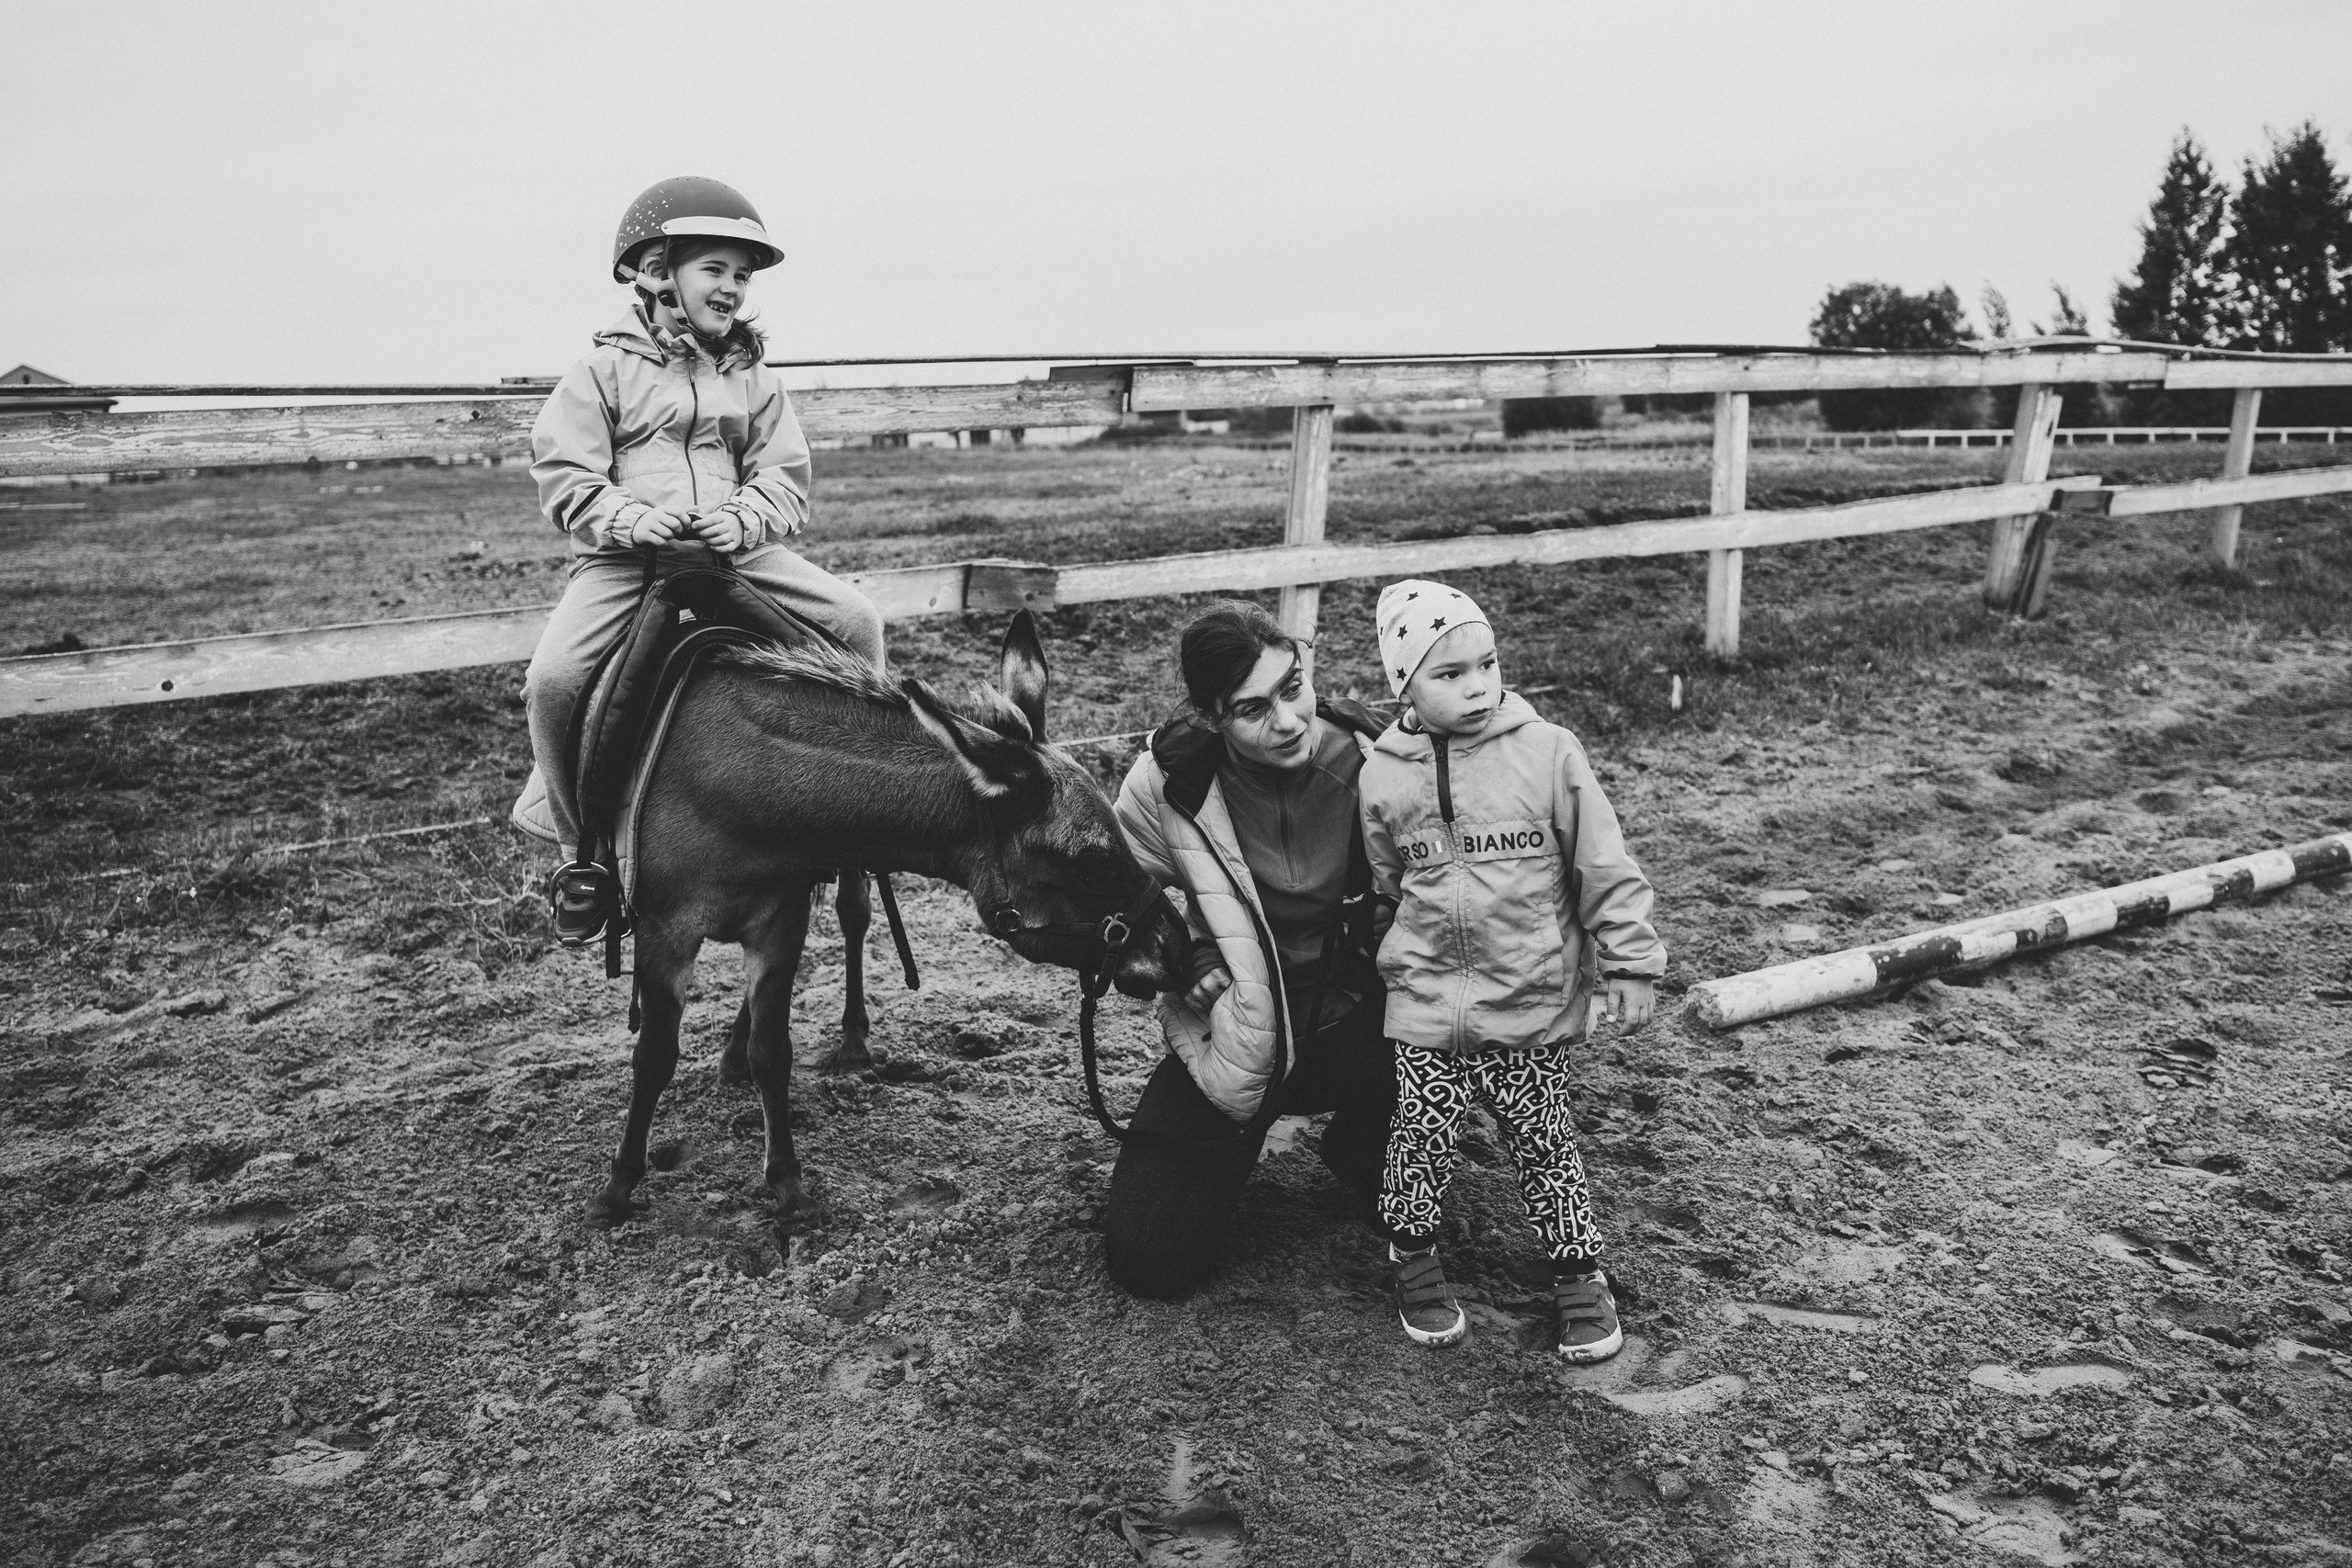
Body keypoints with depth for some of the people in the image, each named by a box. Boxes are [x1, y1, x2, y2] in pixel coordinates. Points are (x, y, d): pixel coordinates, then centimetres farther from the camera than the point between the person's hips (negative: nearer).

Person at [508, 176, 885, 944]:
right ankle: (577, 840, 0)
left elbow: (785, 479, 7)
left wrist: (743, 518, -15)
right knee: (554, 675, -25)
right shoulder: (605, 370, 4)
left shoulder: (753, 378, 13)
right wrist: (632, 519, -20)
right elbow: (565, 475, -2)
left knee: (857, 619, -13)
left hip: (740, 549, 3)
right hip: (622, 556, -2)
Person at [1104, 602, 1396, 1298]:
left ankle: (1356, 1152, 4)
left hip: (1352, 1021, 0)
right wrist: (1182, 956, -11)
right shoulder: (1170, 778, -16)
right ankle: (1235, 1143, 26)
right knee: (1149, 1260, -7)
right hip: (1228, 1037, 0)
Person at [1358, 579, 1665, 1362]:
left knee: (1544, 1140, 8)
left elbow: (1605, 866, -4)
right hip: (1427, 1001, 2)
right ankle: (1412, 1254, 31)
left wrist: (1629, 962, -4)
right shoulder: (1384, 777, -3)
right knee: (1422, 1136, 6)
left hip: (1536, 1001, -1)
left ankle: (1579, 1272, 27)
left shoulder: (1547, 753, -9)